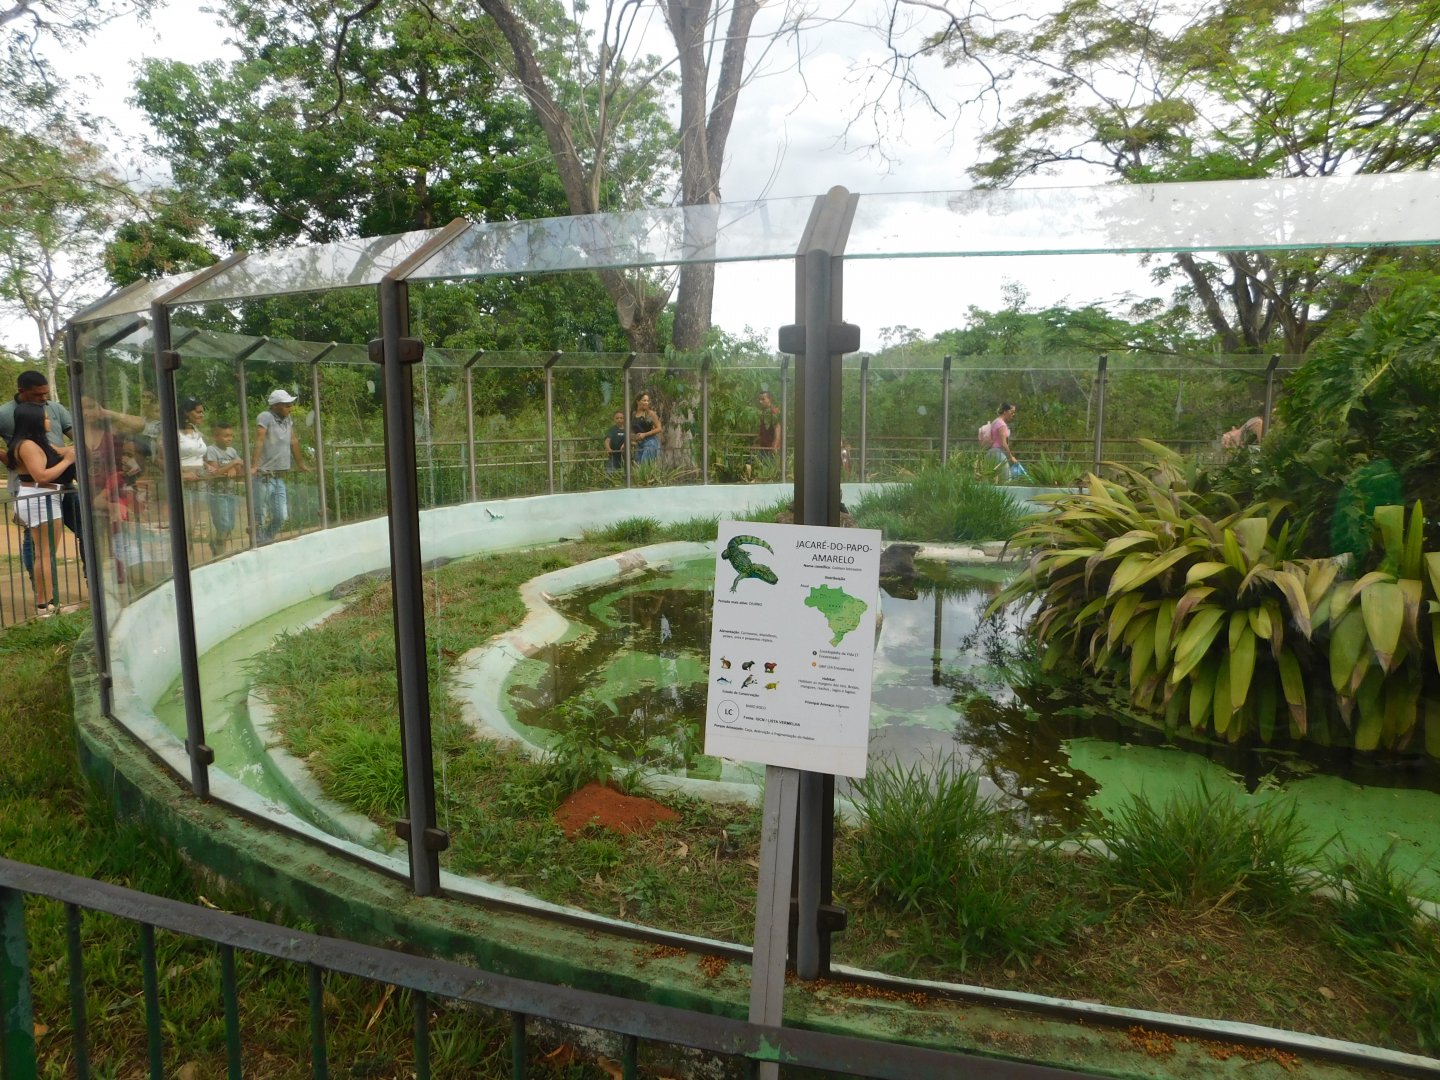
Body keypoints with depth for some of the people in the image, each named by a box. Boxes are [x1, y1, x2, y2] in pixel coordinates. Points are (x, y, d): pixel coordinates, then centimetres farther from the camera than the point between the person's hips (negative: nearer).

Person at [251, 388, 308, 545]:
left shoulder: (288, 419, 12)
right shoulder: (265, 417, -9)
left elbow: (294, 442, 20)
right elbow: (259, 441, -19)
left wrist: (300, 464, 27)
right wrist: (255, 466, -28)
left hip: (279, 477, 7)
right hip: (264, 476, -7)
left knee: (281, 517, 8)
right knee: (262, 518, -3)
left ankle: (265, 543, 25)